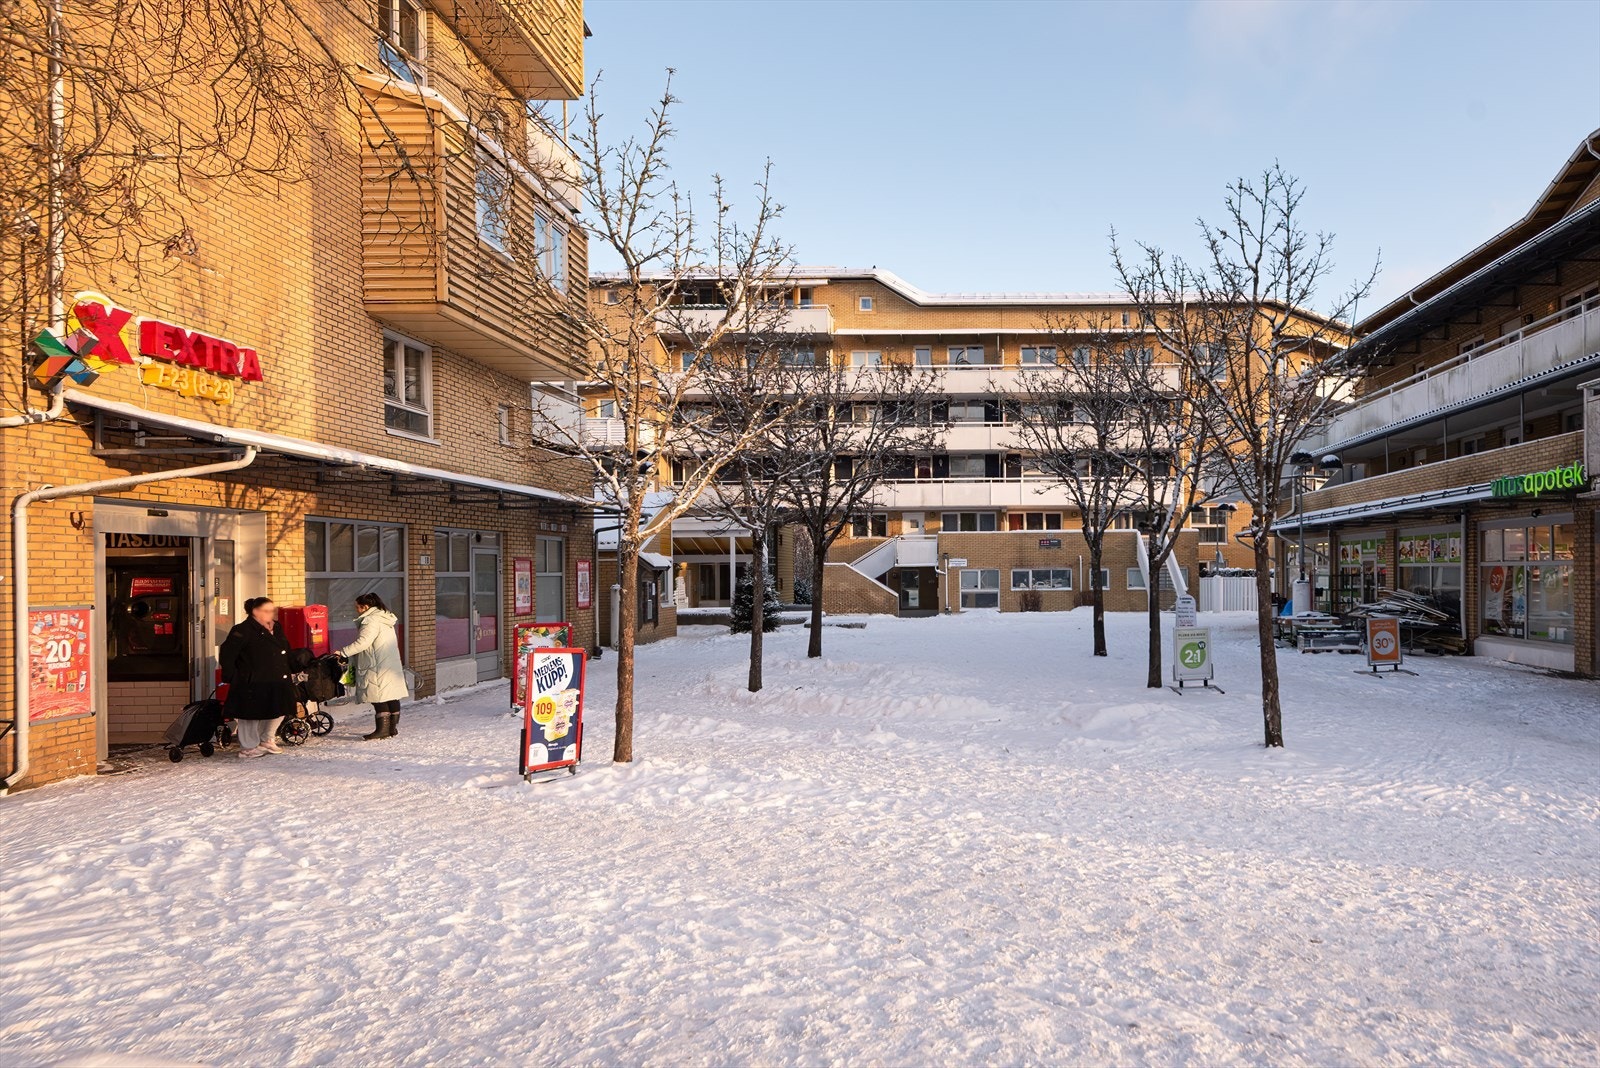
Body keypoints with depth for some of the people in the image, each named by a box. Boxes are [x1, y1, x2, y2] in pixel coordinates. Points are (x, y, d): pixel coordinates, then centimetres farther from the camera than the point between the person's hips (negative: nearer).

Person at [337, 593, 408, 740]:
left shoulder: (371, 620, -12)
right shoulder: (384, 618, 19)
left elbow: (362, 642, -21)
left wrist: (344, 652, -14)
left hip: (378, 667, -10)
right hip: (392, 666, 10)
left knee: (379, 698, -5)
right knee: (392, 697, 10)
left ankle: (382, 729, -4)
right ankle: (393, 728, 15)